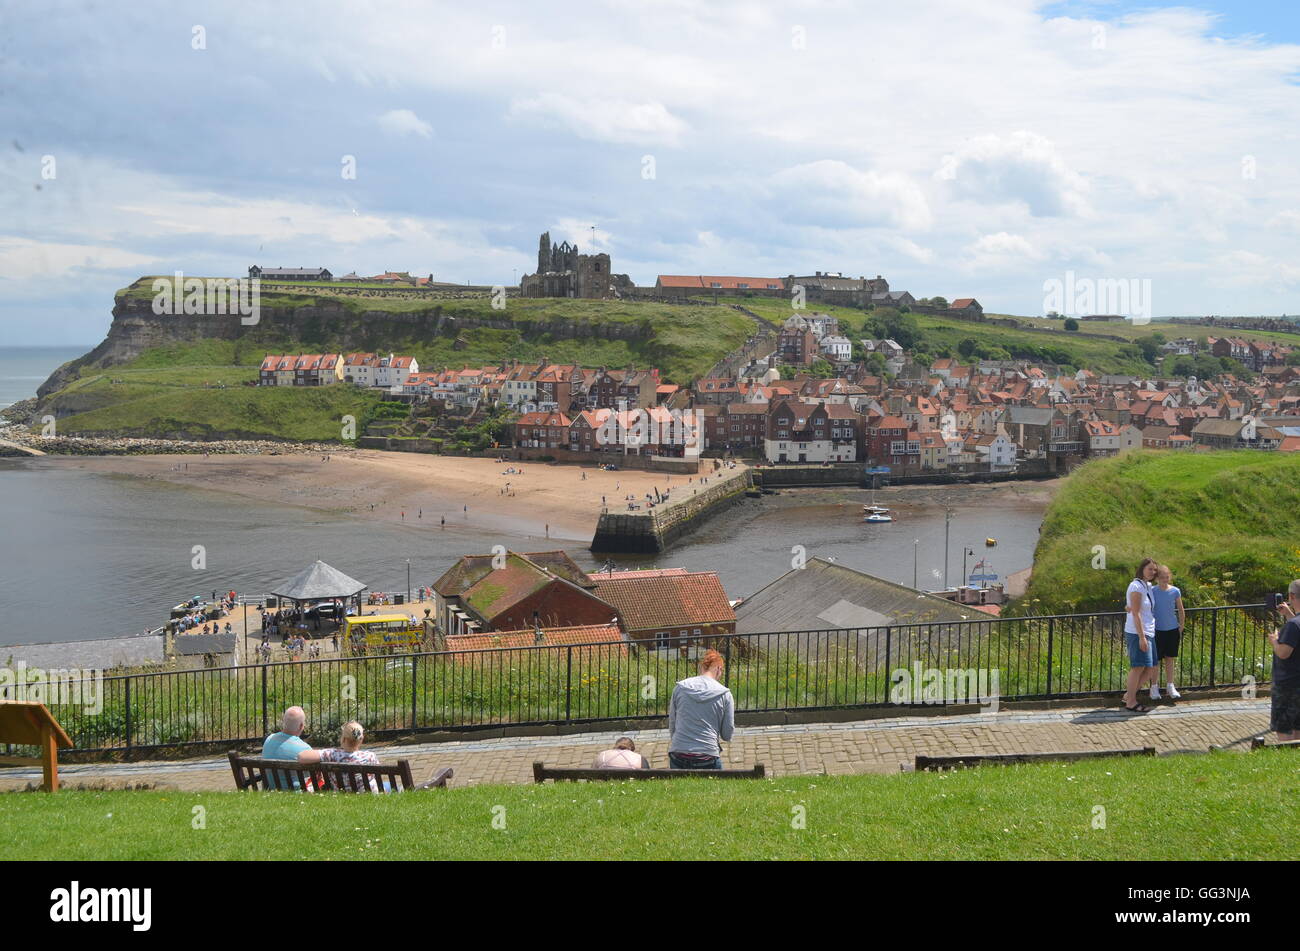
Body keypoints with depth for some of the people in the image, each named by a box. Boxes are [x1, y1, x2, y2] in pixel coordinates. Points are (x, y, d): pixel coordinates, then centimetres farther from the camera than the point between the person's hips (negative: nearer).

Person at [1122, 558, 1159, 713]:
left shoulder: (1148, 586, 14)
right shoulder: (1137, 586, -14)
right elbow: (1136, 613, -18)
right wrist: (1142, 637, -21)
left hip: (1148, 633, 9)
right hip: (1137, 633, -9)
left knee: (1150, 669, 9)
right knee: (1138, 667, -9)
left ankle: (1128, 695, 20)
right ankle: (1131, 703, -2)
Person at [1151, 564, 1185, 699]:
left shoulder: (1175, 591, -3)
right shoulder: (1152, 591, -9)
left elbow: (1181, 611, 7)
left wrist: (1181, 628, 7)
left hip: (1172, 630, 2)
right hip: (1157, 631, -2)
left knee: (1170, 659, 12)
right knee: (1156, 660, 2)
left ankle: (1170, 686, 22)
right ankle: (1154, 687, 14)